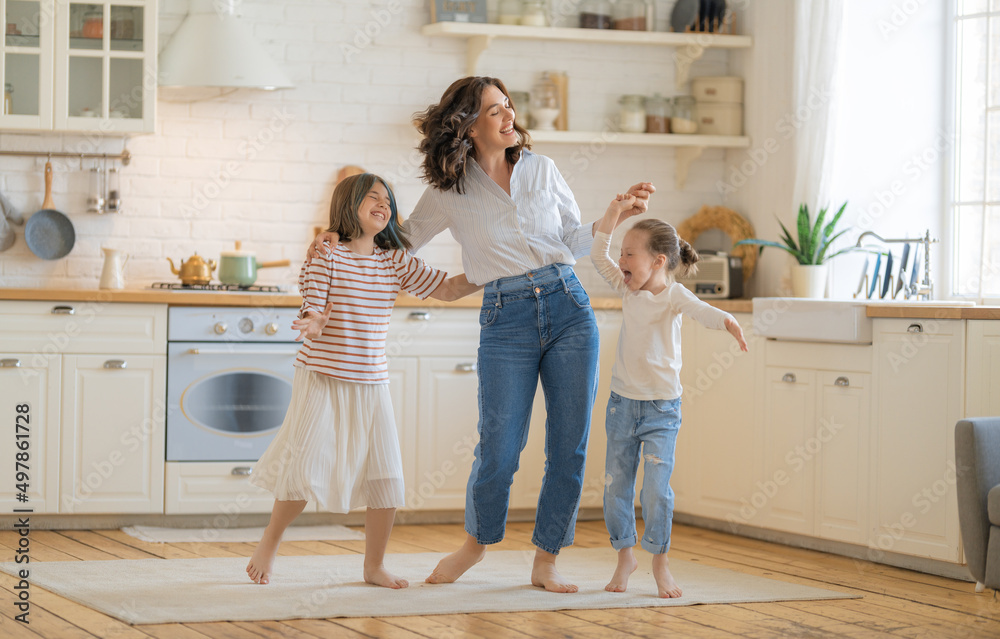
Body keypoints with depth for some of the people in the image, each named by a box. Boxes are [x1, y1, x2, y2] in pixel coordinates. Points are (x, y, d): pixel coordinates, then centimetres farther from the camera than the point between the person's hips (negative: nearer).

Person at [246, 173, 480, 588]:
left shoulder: (396, 262, 6)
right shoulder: (324, 256, -7)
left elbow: (446, 289, 8)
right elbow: (314, 316, -12)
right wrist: (311, 325, -35)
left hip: (371, 385, 5)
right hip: (322, 379, -4)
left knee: (387, 479, -1)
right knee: (304, 470, -8)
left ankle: (373, 566, 14)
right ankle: (269, 544, 16)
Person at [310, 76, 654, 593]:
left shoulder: (541, 169, 8)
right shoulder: (449, 192, 2)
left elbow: (575, 241, 15)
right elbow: (403, 237, 16)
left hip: (569, 308, 2)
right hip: (506, 320, -2)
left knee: (569, 446, 1)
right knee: (499, 449, -6)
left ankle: (546, 561, 15)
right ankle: (477, 541, 23)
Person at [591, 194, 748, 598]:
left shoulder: (673, 296, -11)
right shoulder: (628, 290, 5)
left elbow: (701, 310, -29)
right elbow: (599, 255, 8)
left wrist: (727, 321, -50)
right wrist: (616, 211, 4)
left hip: (661, 410, -5)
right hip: (622, 404, 5)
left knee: (656, 489, -10)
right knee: (615, 487, 7)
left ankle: (660, 564, 3)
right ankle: (625, 556, 23)